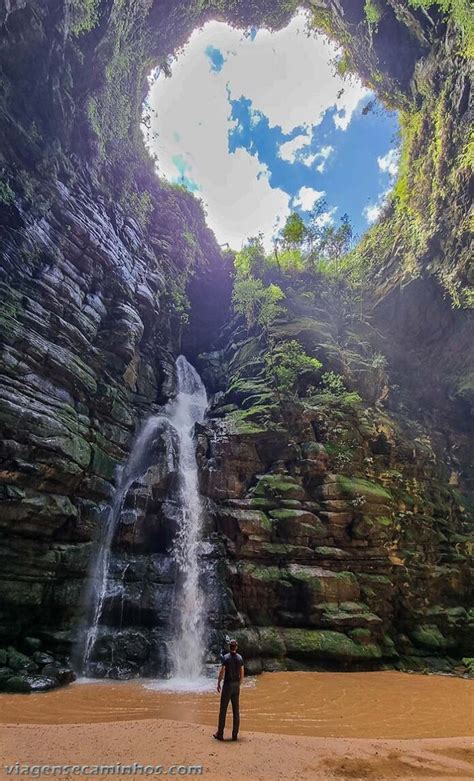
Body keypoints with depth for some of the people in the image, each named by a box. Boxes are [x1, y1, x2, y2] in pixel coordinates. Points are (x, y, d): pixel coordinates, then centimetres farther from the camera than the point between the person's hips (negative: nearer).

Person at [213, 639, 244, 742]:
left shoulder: (226, 657, -11)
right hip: (236, 685, 4)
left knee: (223, 710, 5)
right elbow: (242, 673, 6)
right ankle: (235, 734, 12)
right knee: (236, 711, 9)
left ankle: (220, 734, 9)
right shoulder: (240, 658, 2)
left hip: (227, 685, -4)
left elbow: (222, 672, -12)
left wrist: (218, 684, 0)